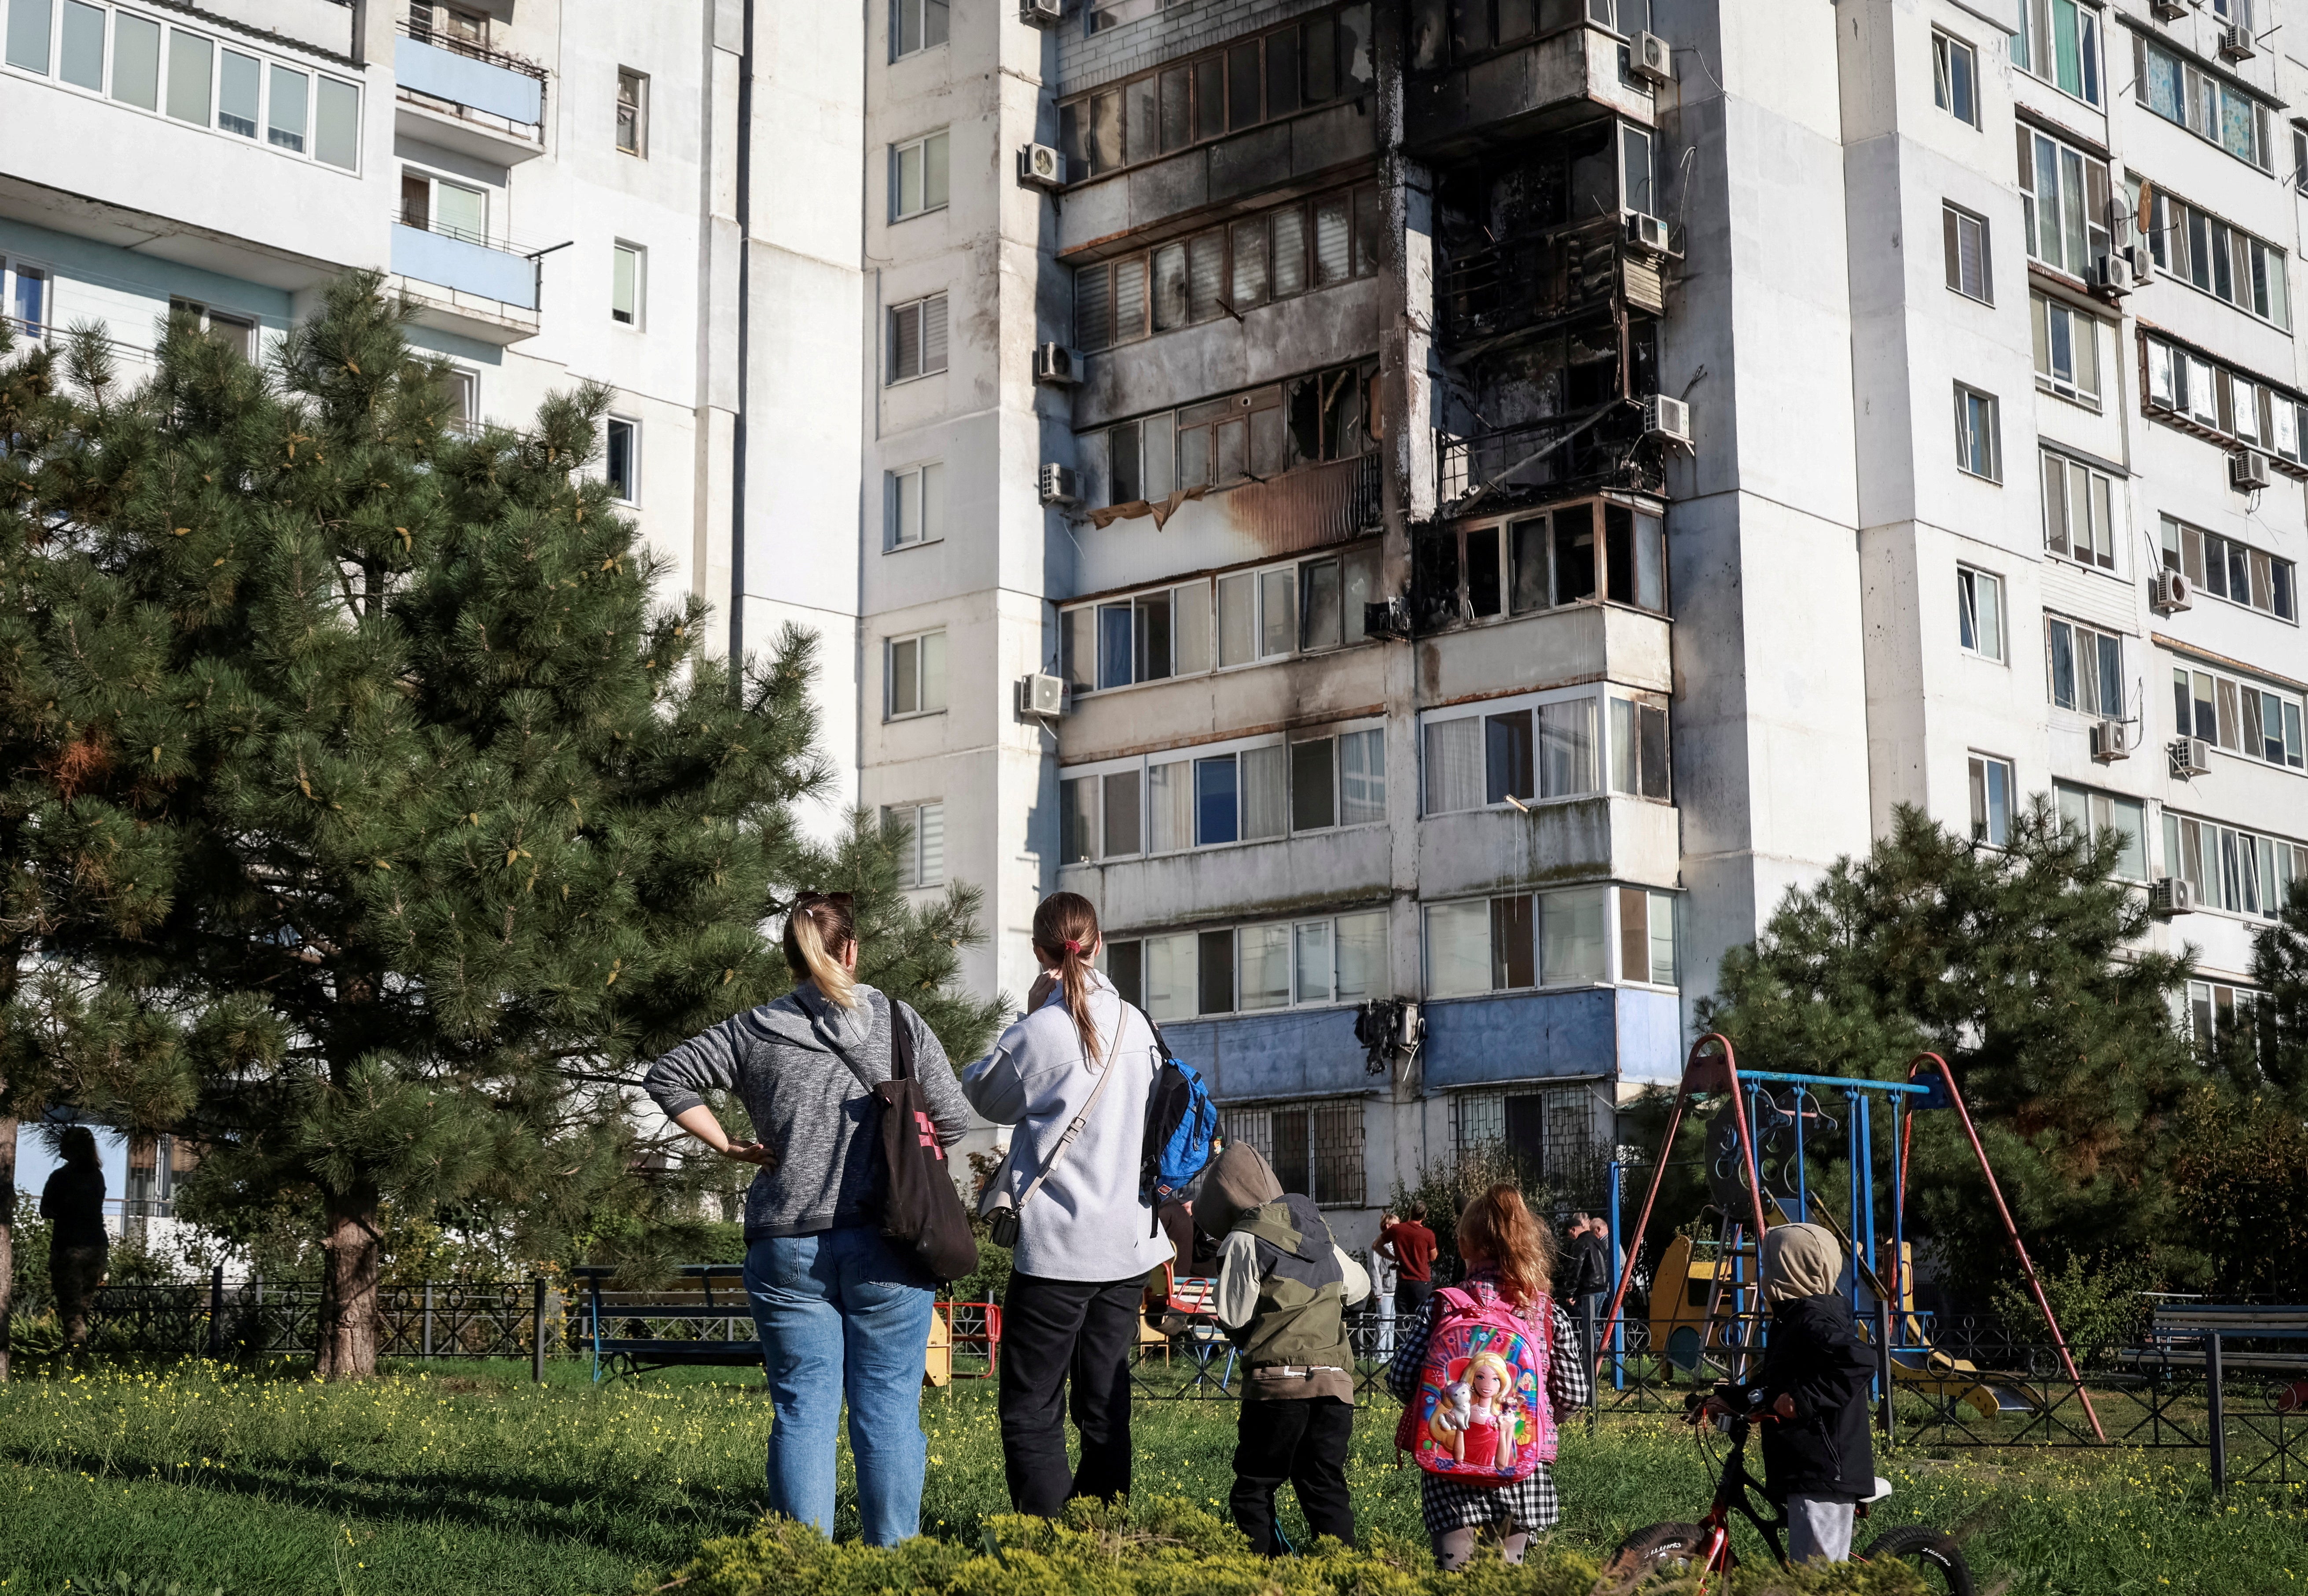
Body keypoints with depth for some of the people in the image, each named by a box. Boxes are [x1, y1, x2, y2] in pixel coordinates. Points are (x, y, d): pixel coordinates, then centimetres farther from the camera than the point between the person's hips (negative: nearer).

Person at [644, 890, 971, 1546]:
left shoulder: (754, 1032, 3)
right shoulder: (899, 1021, 0)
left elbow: (666, 1076, 5)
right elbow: (952, 1117, -2)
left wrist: (727, 1147, 8)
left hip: (787, 1248, 1)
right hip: (884, 1245, -1)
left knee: (803, 1409, 6)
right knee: (888, 1406, 5)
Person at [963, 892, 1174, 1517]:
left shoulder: (1037, 1034, -13)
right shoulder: (1137, 1024, 3)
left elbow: (984, 1096, 5)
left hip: (1058, 1248, -6)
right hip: (1130, 1241, 6)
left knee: (1031, 1408, 0)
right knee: (1106, 1403, 13)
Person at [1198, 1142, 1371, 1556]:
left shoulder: (1243, 1240, -2)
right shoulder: (1319, 1230, 16)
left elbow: (1233, 1319, -3)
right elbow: (1359, 1286, 26)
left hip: (1278, 1378, -5)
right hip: (1336, 1379, 5)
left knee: (1254, 1488, 4)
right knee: (1326, 1486, 8)